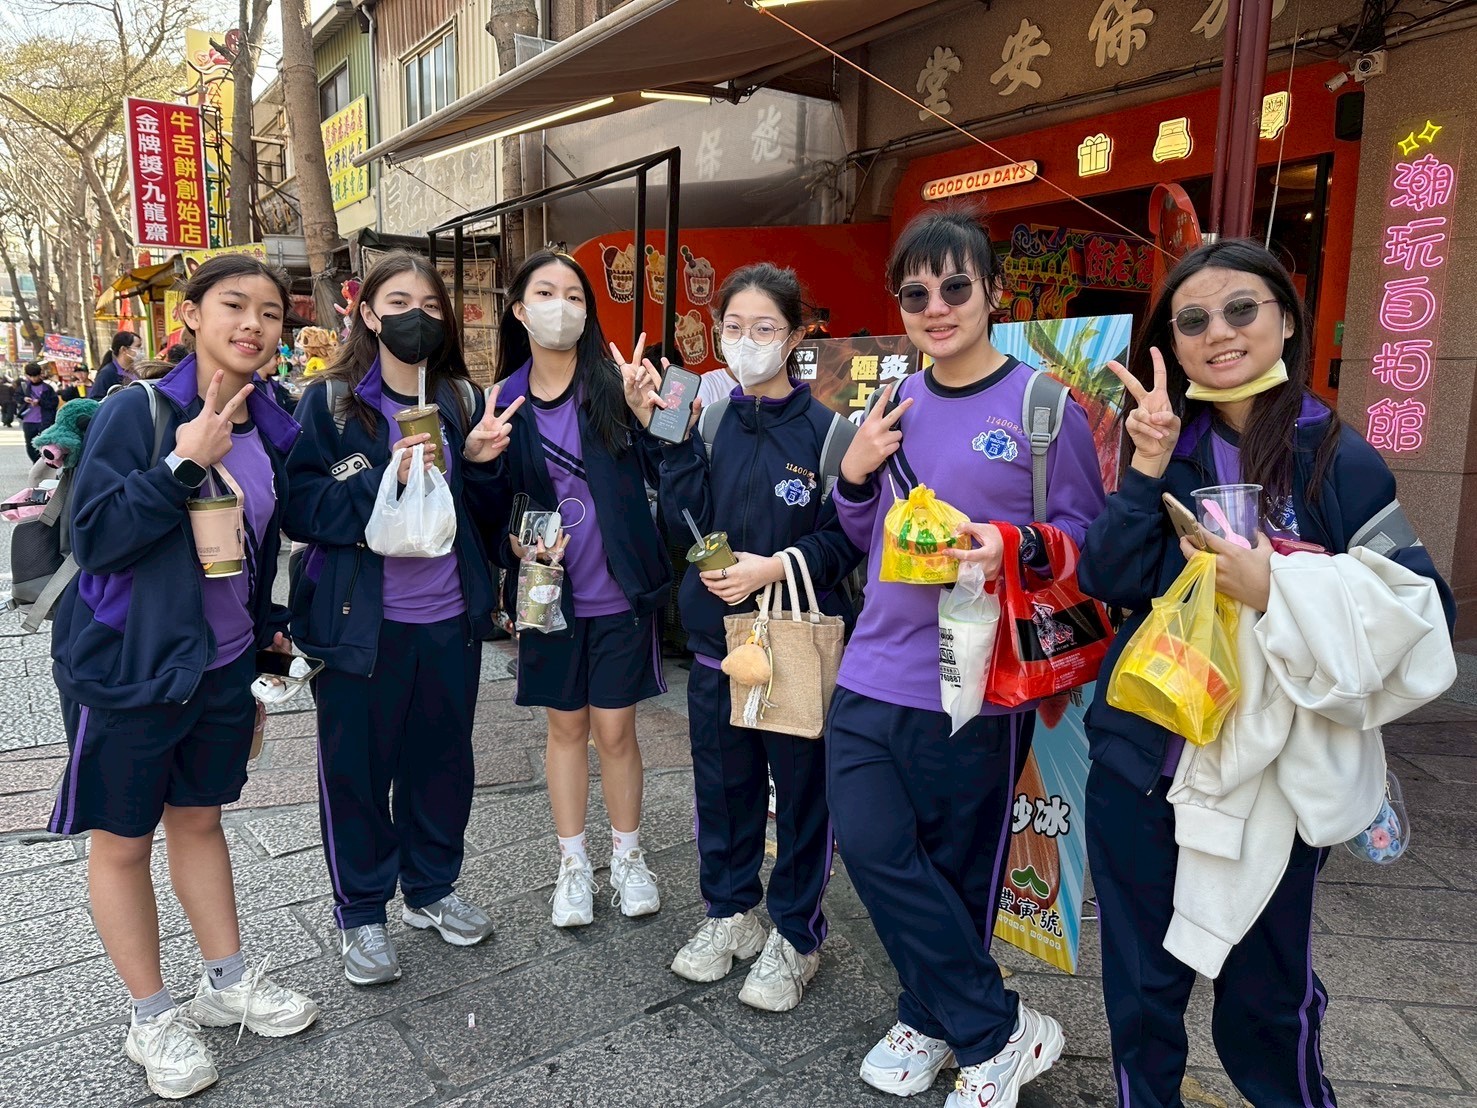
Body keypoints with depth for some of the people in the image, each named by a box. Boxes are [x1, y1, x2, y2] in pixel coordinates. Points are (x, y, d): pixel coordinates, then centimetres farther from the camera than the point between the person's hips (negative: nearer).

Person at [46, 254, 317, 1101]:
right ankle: (154, 1017, 26)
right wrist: (183, 463, -27)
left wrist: (265, 626, 15)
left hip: (225, 665, 5)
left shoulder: (271, 430, 3)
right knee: (123, 838, 10)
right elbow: (93, 538, -21)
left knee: (200, 817, 19)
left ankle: (228, 981, 34)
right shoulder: (139, 411, -15)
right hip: (130, 666, -5)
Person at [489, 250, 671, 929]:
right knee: (566, 726, 14)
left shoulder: (614, 385, -6)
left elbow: (666, 475, -12)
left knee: (615, 730, 7)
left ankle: (628, 856, 29)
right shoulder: (504, 402, 1)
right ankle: (573, 862, 31)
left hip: (619, 591, -2)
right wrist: (513, 542, -11)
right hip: (549, 592, 2)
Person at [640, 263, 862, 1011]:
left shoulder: (823, 429, -7)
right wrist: (675, 439, -15)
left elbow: (844, 540, -6)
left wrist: (776, 568, -18)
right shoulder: (708, 423, 4)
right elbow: (689, 523, -6)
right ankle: (729, 913, 37)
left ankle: (794, 936, 28)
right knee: (722, 782, 16)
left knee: (801, 789, 8)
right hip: (717, 639, 4)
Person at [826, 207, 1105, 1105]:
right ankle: (1001, 1028, 23)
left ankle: (935, 1020, 34)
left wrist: (1014, 547, -22)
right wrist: (855, 473, -2)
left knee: (956, 871, 8)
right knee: (872, 848, 2)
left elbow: (1087, 540, -3)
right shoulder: (894, 409, 10)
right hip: (873, 676, 5)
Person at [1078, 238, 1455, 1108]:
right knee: (1141, 991, 18)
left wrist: (1282, 593, -26)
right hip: (1139, 767, 3)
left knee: (1266, 1003, 16)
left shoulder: (1338, 459, -8)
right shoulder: (1168, 448, 2)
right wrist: (1147, 464, -18)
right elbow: (1109, 582, -8)